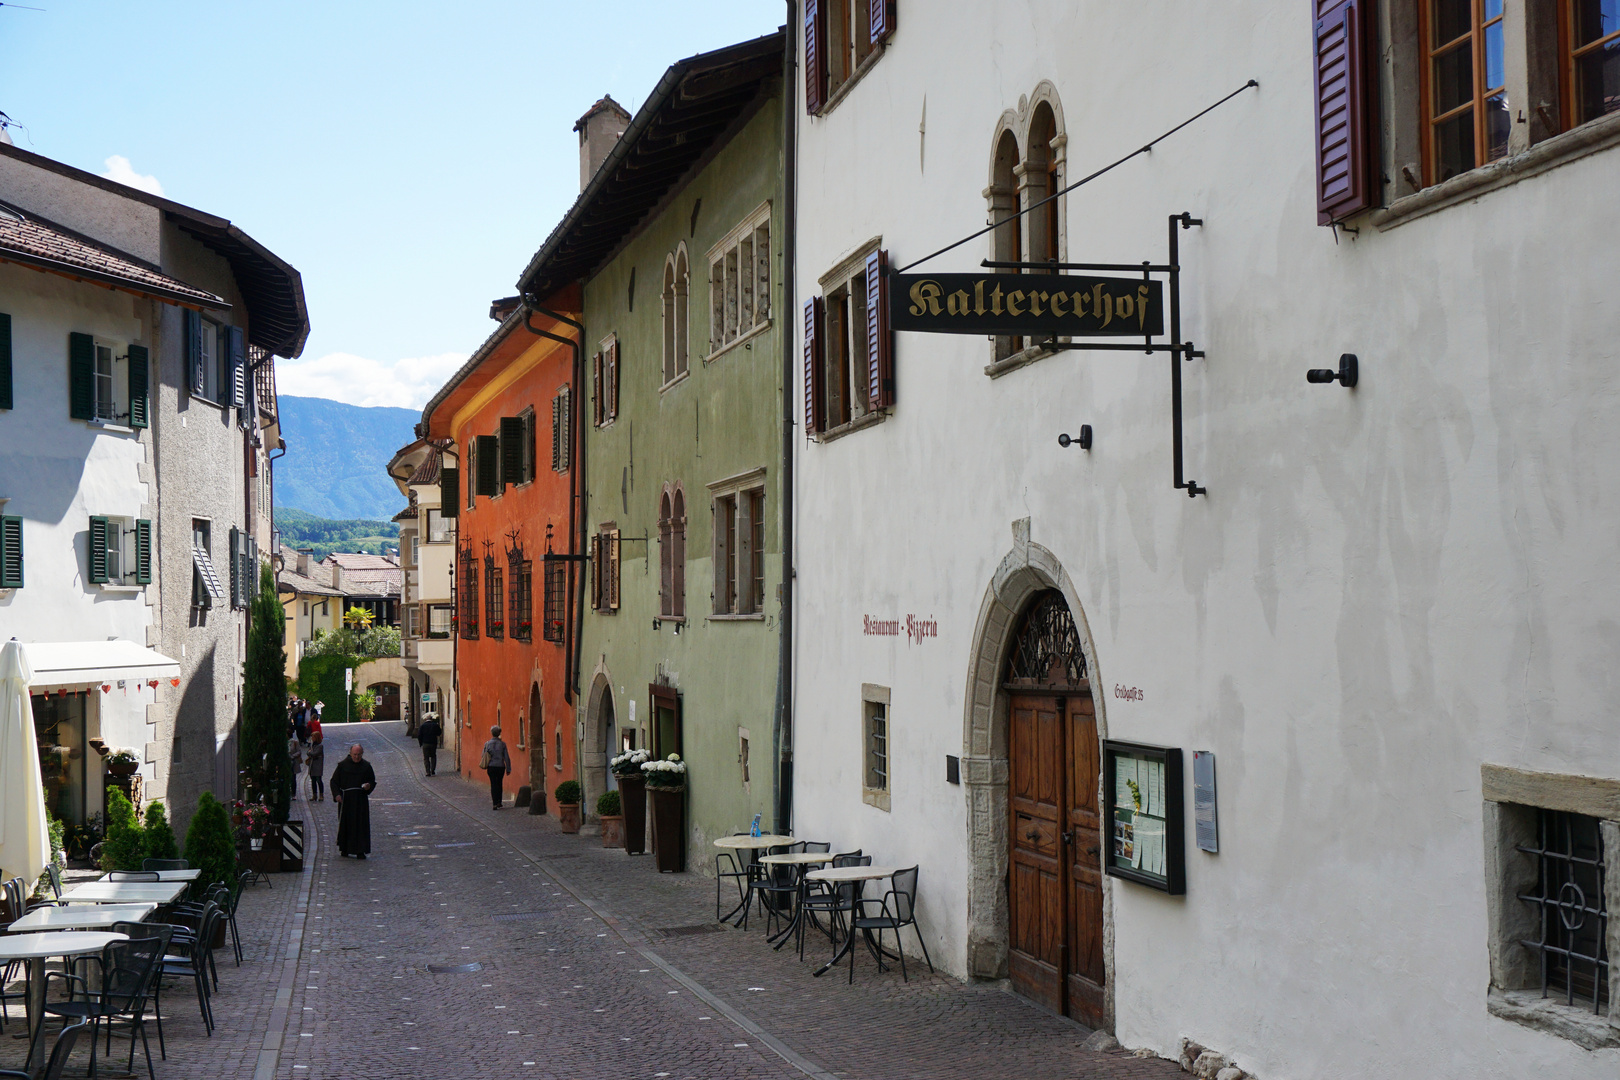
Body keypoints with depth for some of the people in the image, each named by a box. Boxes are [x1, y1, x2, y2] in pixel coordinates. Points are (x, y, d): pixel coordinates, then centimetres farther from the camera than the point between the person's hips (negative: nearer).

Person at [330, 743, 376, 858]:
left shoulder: (366, 766, 4)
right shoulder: (342, 765, 0)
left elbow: (373, 781, 12)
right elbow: (334, 781, 3)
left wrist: (369, 786, -11)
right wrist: (337, 794, -10)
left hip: (361, 800, 1)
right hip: (346, 799, -1)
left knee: (361, 824, -4)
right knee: (345, 824, 5)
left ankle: (360, 851, -4)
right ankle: (345, 848, 20)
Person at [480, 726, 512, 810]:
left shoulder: (487, 744, -4)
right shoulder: (502, 744, -6)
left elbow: (483, 756, 2)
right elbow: (506, 757, -4)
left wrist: (485, 765, 20)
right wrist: (508, 769, 2)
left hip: (491, 767, 0)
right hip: (500, 767, 0)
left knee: (493, 784, 4)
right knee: (499, 784, 16)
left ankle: (495, 803, -4)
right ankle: (499, 802, 17)